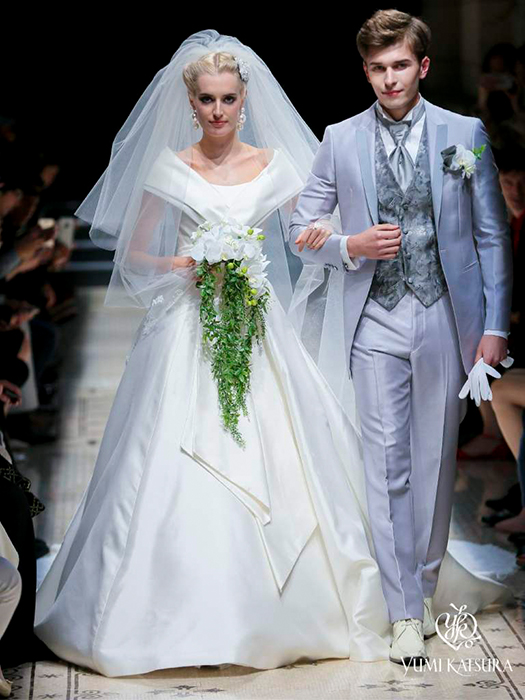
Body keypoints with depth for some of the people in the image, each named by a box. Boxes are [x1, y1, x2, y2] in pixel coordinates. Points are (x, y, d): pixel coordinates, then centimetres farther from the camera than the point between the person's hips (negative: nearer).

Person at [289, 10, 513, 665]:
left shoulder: (466, 134, 4)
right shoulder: (340, 140, 5)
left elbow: (492, 234, 4)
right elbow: (302, 230, 9)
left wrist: (495, 324, -1)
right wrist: (351, 246, -11)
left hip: (446, 318, 0)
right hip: (377, 323, 0)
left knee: (435, 458, 8)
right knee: (387, 463, -2)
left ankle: (424, 575, 30)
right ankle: (405, 610, 5)